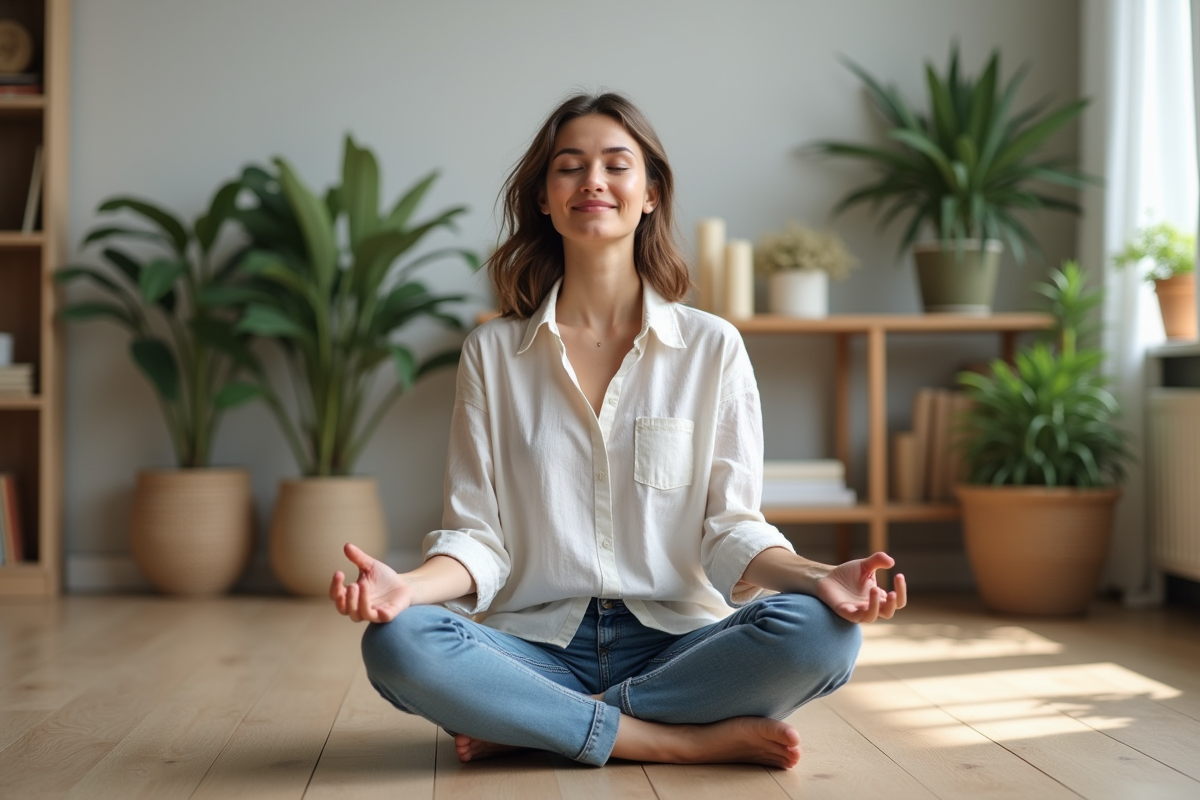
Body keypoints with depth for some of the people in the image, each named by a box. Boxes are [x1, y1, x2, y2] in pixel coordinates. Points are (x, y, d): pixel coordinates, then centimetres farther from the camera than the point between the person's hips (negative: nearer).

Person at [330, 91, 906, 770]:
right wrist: (409, 585, -19)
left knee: (822, 632, -29)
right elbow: (479, 535, 3)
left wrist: (821, 578, -19)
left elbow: (732, 530, 2)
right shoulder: (493, 353, 8)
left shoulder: (713, 347, 6)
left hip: (675, 643, 1)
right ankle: (692, 741, -20)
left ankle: (532, 726, -15)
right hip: (537, 647, 0)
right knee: (397, 642, -30)